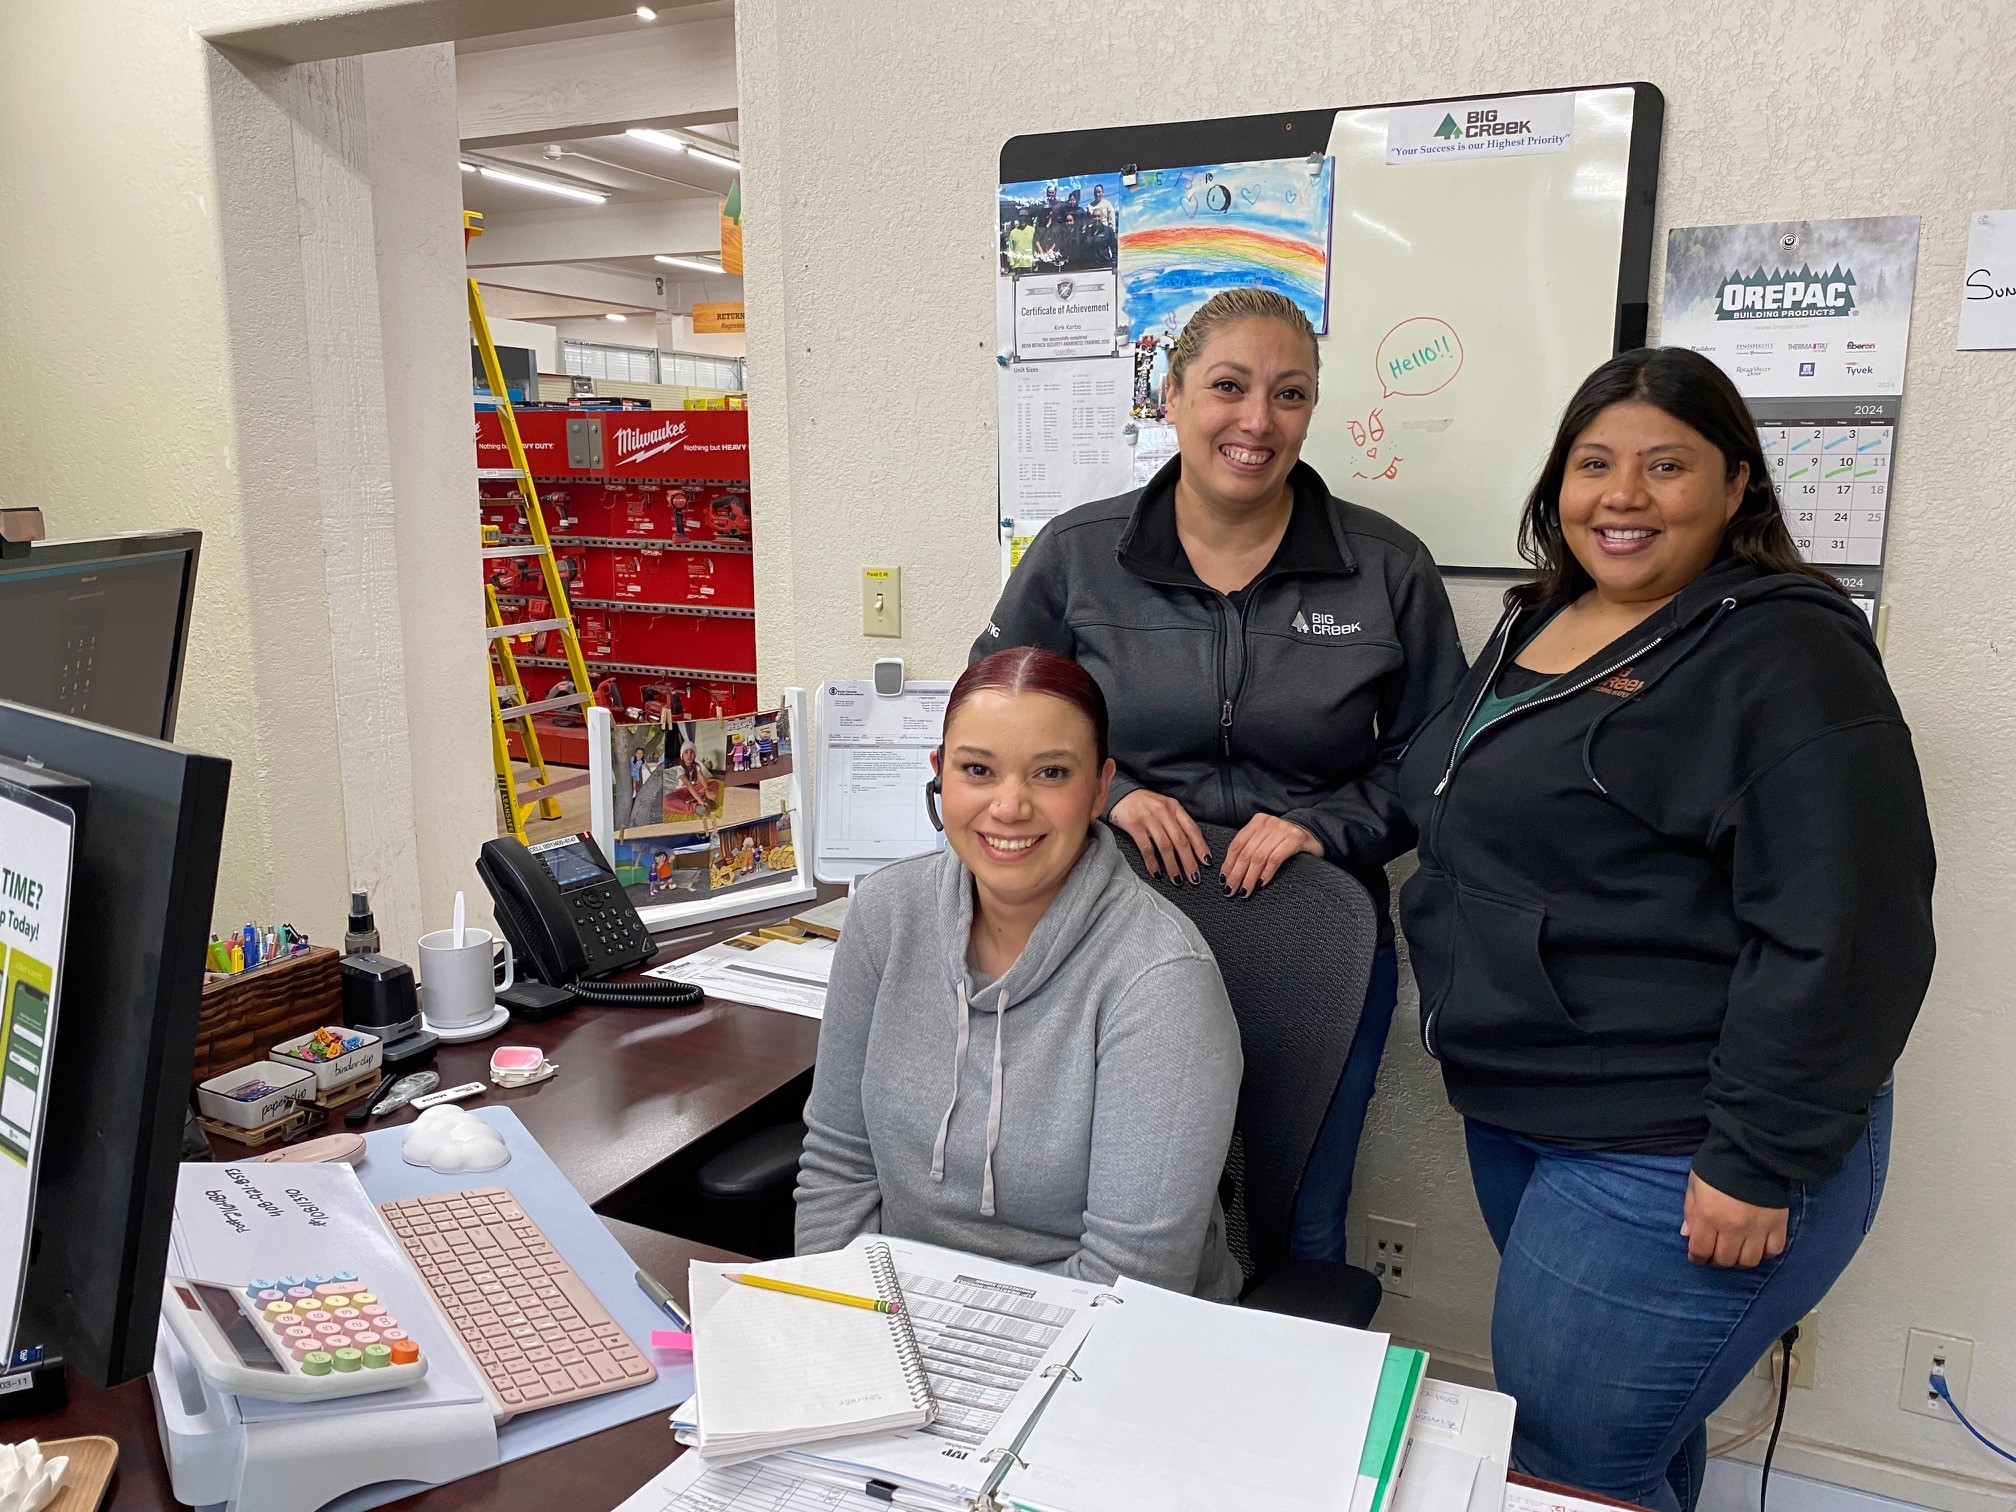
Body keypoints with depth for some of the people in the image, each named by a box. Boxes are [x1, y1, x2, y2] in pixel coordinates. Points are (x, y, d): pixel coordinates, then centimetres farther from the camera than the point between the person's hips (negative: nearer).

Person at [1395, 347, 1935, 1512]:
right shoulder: (1539, 625, 11)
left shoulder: (1785, 654, -15)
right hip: (1519, 1113, 8)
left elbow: (1840, 932, -21)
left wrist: (1758, 1160, -21)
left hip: (1673, 1160, -8)